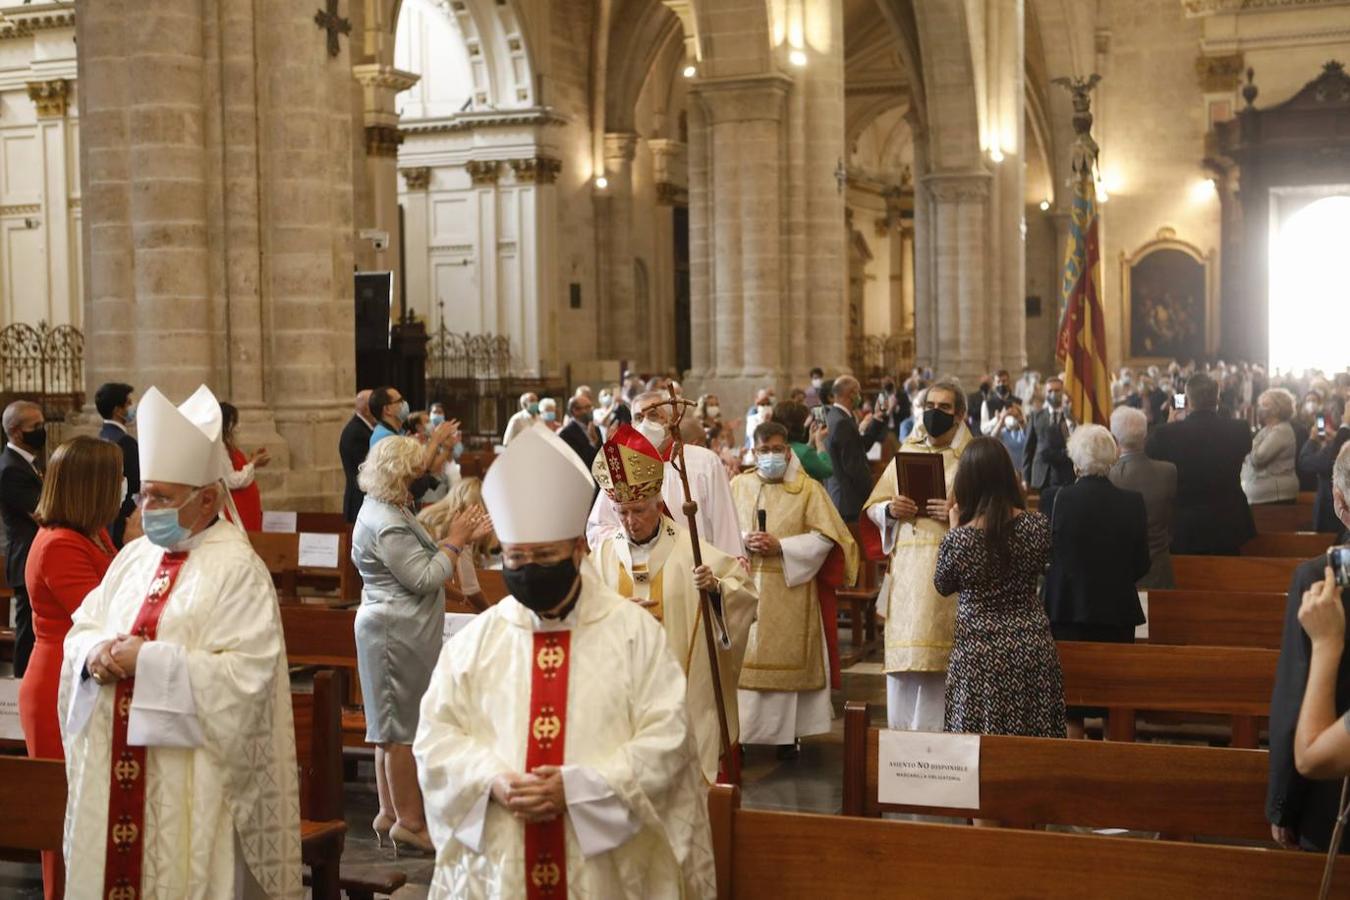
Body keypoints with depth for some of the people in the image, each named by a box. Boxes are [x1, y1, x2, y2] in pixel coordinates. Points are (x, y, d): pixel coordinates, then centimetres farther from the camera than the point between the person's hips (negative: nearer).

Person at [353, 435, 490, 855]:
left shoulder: (386, 511, 14)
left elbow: (420, 559, 16)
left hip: (396, 630, 11)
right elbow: (425, 577, -20)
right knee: (404, 727, -4)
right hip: (397, 632, -11)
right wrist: (456, 541, -10)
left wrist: (458, 538, 8)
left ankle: (391, 813, 24)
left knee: (393, 726, 16)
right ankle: (409, 822, 3)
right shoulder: (387, 525, -19)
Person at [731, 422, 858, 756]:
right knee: (742, 658, 0)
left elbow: (824, 537, -4)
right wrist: (744, 541, -12)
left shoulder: (808, 488, 1)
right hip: (744, 587, 2)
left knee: (786, 657, 0)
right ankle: (737, 732, 7)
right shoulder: (738, 485, 9)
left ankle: (786, 732, 8)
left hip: (789, 590, -2)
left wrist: (780, 546, -13)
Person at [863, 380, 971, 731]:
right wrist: (891, 509, -4)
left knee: (938, 662, -5)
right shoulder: (907, 451, 15)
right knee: (902, 661, 3)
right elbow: (873, 507, 17)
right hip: (905, 575, 4)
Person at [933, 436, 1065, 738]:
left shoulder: (958, 540, -17)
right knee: (1032, 736, 13)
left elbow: (942, 586, 3)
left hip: (980, 655, -3)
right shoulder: (1037, 525, -10)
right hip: (1033, 647, 3)